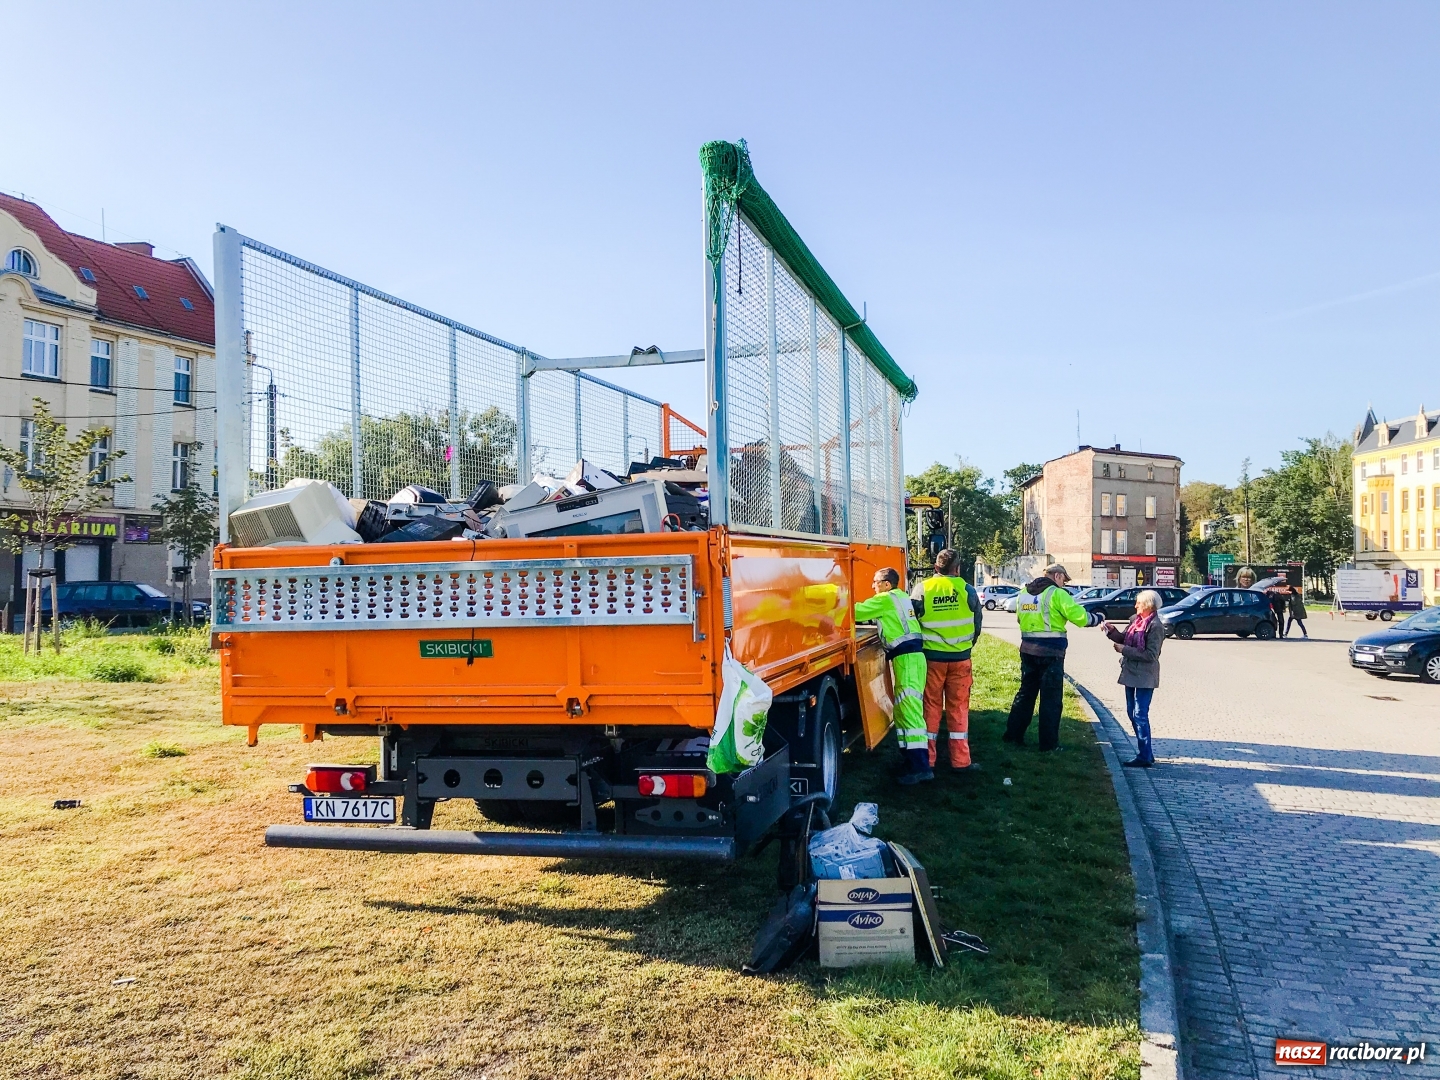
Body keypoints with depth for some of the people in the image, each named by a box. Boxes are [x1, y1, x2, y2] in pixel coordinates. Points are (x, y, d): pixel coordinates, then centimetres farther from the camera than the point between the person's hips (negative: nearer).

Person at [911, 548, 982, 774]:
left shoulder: (922, 589, -5)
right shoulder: (966, 589, -3)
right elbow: (977, 621, 6)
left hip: (931, 656, 0)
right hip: (960, 658, 0)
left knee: (931, 707, 8)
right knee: (958, 708, 8)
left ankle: (926, 759, 10)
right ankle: (960, 761, 12)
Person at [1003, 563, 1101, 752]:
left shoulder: (1024, 593, 9)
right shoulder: (1057, 594, -11)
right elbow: (1080, 616, -15)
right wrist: (1097, 619, 2)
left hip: (1028, 650, 6)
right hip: (1051, 652, -6)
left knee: (1026, 692, 17)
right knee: (1051, 698, 3)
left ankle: (1013, 734, 19)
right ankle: (1049, 743, 7)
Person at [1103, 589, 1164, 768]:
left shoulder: (1155, 626, -16)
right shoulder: (1135, 620, 9)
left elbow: (1150, 655, -20)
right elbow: (1123, 638, 13)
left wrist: (1124, 650, -19)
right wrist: (1112, 631, -4)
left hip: (1144, 677, -9)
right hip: (1131, 673, 9)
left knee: (1140, 715, -7)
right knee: (1132, 713, 14)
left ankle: (1145, 756, 0)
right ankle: (1146, 752, 24)